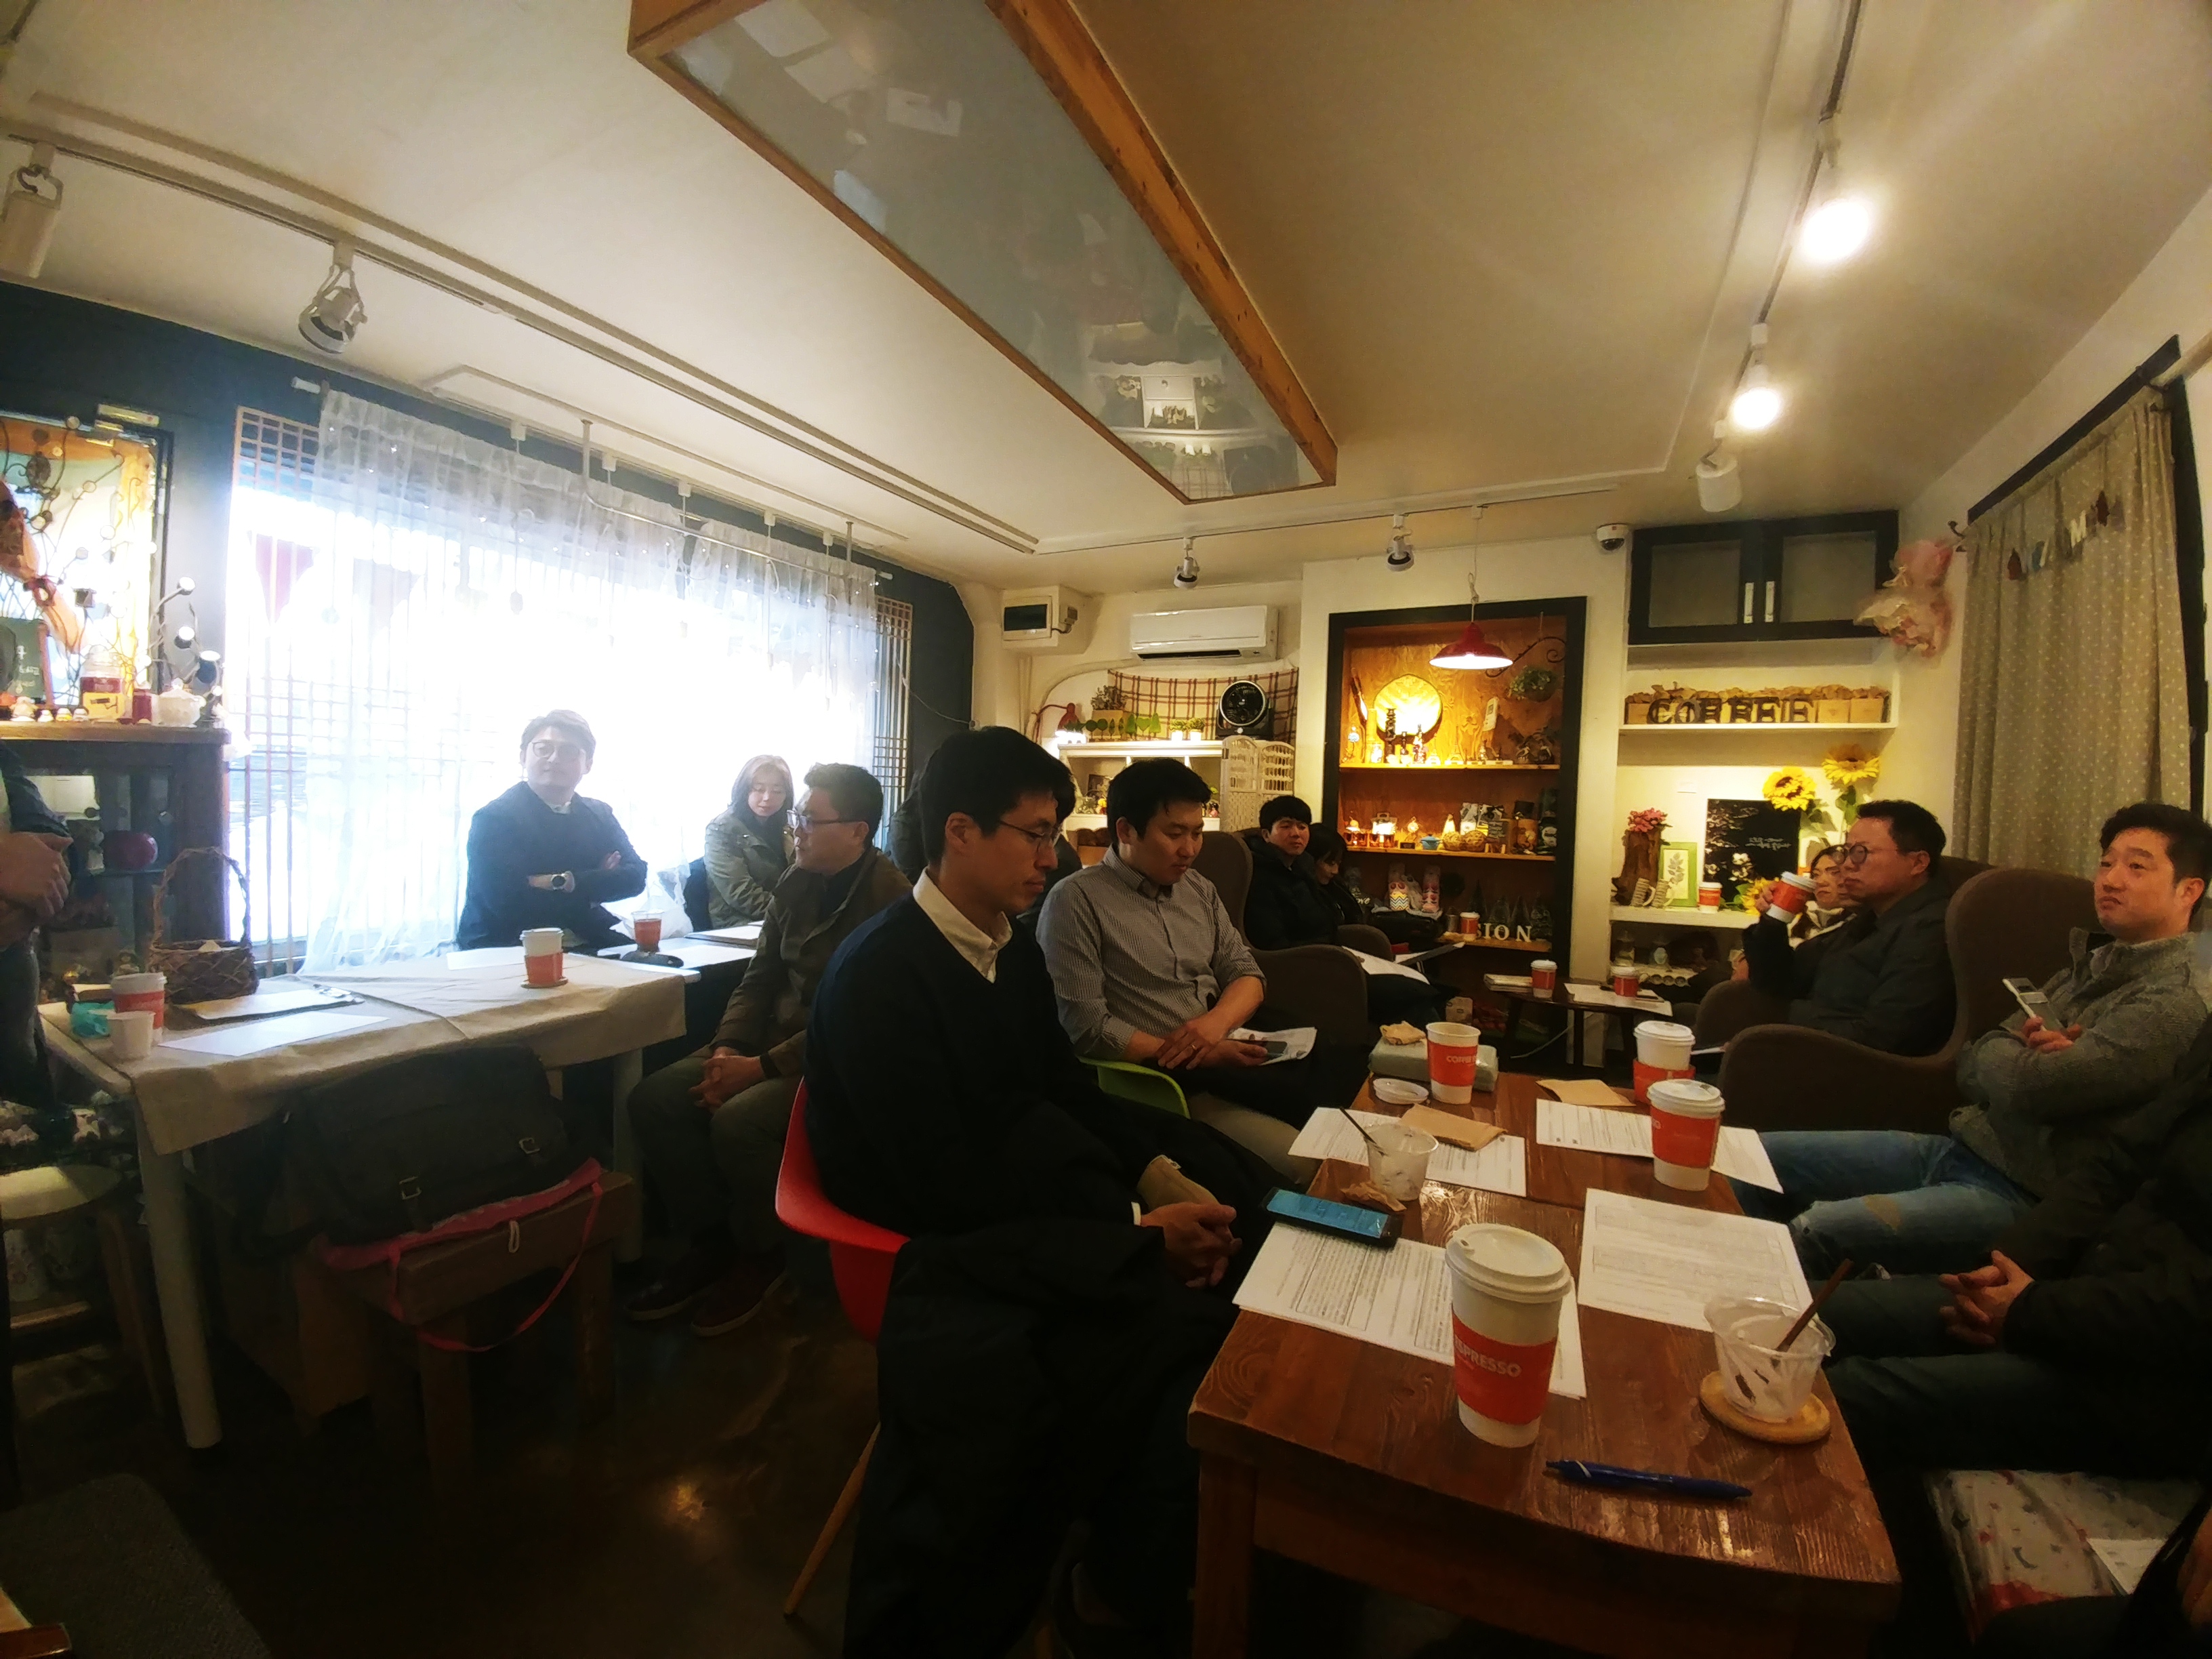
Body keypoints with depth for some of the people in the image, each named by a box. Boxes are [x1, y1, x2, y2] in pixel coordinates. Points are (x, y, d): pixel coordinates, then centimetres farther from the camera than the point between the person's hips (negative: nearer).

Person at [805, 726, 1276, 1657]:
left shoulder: (1014, 951, 6)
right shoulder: (879, 975, -19)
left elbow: (1068, 1094, 8)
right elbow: (944, 1184, -22)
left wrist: (1160, 1177, -9)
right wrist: (1139, 1225, -21)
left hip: (1029, 1202, 8)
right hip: (933, 1251, -7)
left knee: (1243, 1254, -9)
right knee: (1173, 1316, -25)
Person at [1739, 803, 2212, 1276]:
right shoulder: (2091, 966, 16)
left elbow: (2027, 1086, -23)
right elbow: (1972, 1069, 11)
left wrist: (2008, 1048, -1)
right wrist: (2021, 1048, -10)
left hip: (2018, 1196, -8)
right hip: (1957, 1147, 8)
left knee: (1816, 1229, -30)